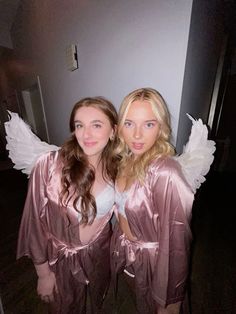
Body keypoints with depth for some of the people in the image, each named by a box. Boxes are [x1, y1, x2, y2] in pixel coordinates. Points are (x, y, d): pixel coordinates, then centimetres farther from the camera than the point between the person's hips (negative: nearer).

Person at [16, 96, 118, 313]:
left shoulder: (115, 167, -15)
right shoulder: (49, 165, -27)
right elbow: (35, 223, -16)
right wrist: (44, 272, -6)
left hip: (101, 254, 3)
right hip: (62, 259, -2)